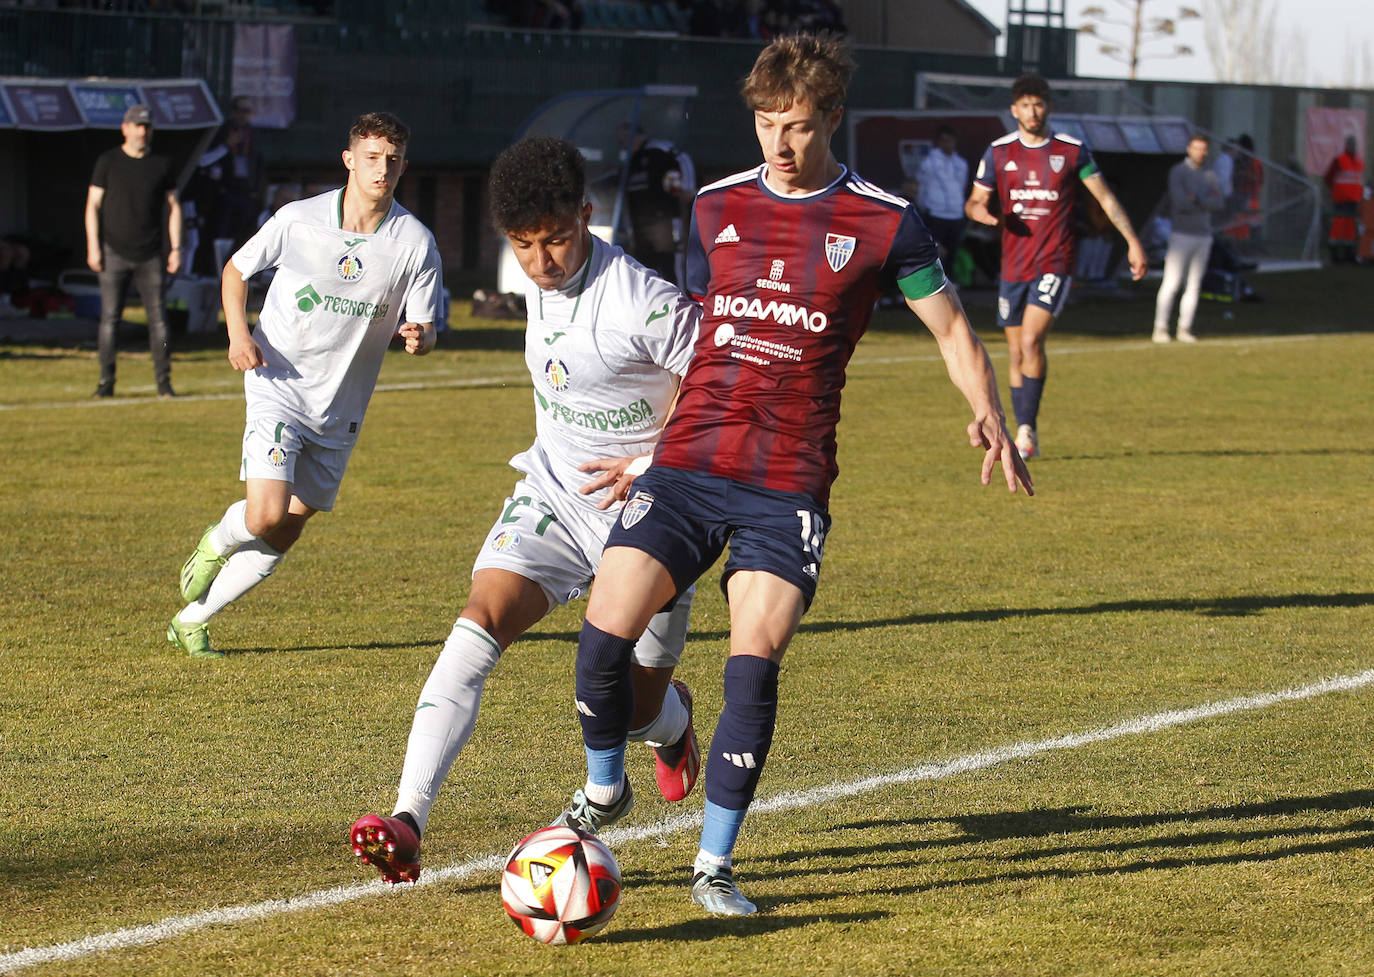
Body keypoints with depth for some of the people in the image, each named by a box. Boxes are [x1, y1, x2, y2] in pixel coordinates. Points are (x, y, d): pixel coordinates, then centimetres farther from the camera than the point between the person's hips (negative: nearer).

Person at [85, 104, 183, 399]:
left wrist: (175, 249, 3)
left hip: (150, 256, 1)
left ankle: (163, 380, -1)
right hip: (114, 253, -1)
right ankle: (106, 381, 2)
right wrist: (93, 247, -6)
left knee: (158, 317, -4)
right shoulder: (108, 162, 3)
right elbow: (93, 204, 3)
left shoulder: (161, 165, 7)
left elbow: (173, 206, 11)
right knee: (110, 317, -3)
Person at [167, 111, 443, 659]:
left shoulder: (415, 244, -7)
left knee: (284, 535, 6)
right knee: (265, 517, -20)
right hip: (278, 385, -3)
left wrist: (418, 338, -25)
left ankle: (191, 621, 21)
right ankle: (216, 543, 15)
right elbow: (236, 270, 6)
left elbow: (424, 330, 0)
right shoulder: (298, 220, -9)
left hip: (342, 406, 3)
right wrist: (238, 332, -10)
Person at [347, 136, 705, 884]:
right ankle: (408, 821, -29)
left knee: (637, 709, 6)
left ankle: (672, 723, 49)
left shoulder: (641, 304, -24)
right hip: (552, 492, 5)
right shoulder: (538, 286, 0)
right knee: (479, 623, -20)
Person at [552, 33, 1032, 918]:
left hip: (788, 488, -2)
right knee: (604, 635, -11)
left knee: (754, 666, -15)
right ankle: (605, 789, 18)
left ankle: (715, 865, -1)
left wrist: (989, 414, -7)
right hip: (685, 469, 3)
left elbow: (951, 328, 10)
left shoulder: (883, 224, 2)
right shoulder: (717, 208, 11)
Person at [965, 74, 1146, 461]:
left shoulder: (1072, 150, 1)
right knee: (1016, 352, 7)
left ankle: (1027, 428, -13)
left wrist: (1132, 241, 3)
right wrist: (980, 212, -13)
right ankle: (1025, 436, 19)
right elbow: (975, 201, 12)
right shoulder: (998, 152, 5)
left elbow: (1105, 197, 8)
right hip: (1013, 265, 3)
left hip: (1054, 264, -3)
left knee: (1031, 342, -20)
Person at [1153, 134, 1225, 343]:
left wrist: (1196, 200, -13)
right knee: (1171, 283, -9)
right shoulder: (1178, 172, -6)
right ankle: (1161, 329, -7)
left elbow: (1218, 204, -1)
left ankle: (1185, 329, 11)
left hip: (1203, 236, 6)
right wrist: (1207, 201, -7)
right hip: (1182, 234, -6)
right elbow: (1180, 202, -18)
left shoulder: (1210, 176, 12)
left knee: (1194, 285, 5)